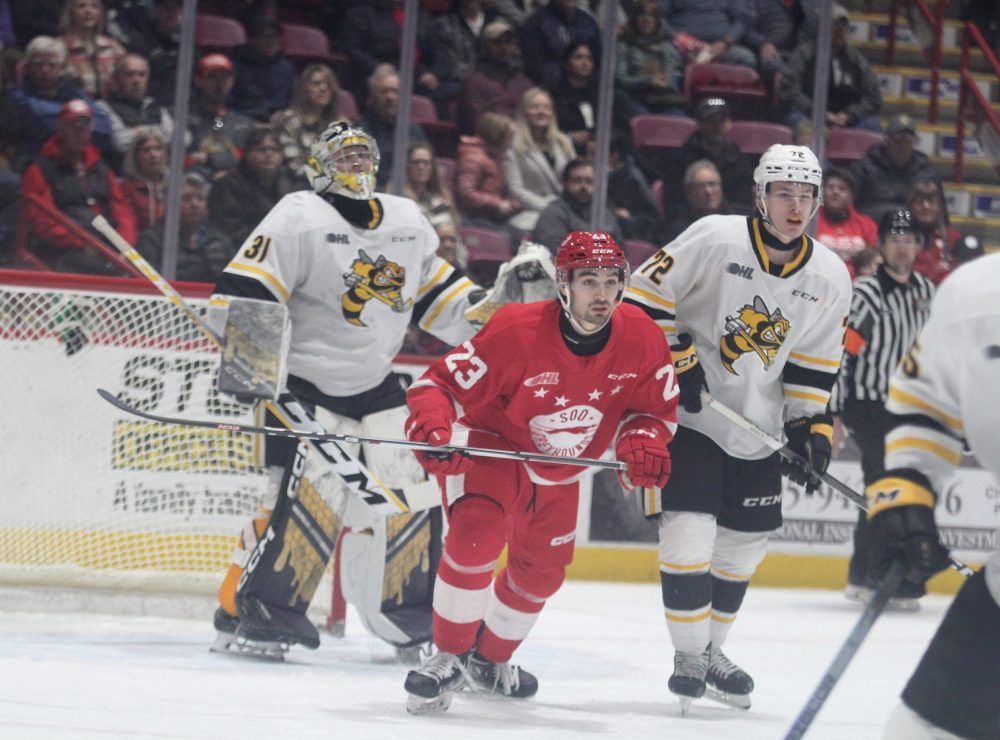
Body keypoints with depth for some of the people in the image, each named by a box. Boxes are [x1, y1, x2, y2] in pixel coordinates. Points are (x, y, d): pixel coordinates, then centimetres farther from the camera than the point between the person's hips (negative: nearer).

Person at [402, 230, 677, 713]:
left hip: (558, 472, 6)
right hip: (492, 446, -6)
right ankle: (448, 656, -14)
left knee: (542, 572, 18)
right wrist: (432, 429, -48)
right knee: (476, 536, -31)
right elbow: (441, 384, -27)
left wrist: (643, 442, -28)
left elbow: (655, 408, -5)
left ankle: (488, 659, 45)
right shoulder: (517, 332, -33)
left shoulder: (641, 338, -20)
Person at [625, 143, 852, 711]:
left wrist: (812, 426, 0)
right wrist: (674, 357, -17)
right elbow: (645, 295, -10)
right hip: (687, 414, -5)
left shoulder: (830, 278, 0)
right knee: (689, 535, -14)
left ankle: (713, 649, 34)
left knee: (745, 544, 13)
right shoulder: (714, 240, -14)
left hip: (758, 430, 5)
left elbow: (815, 364, 8)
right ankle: (689, 658, 0)